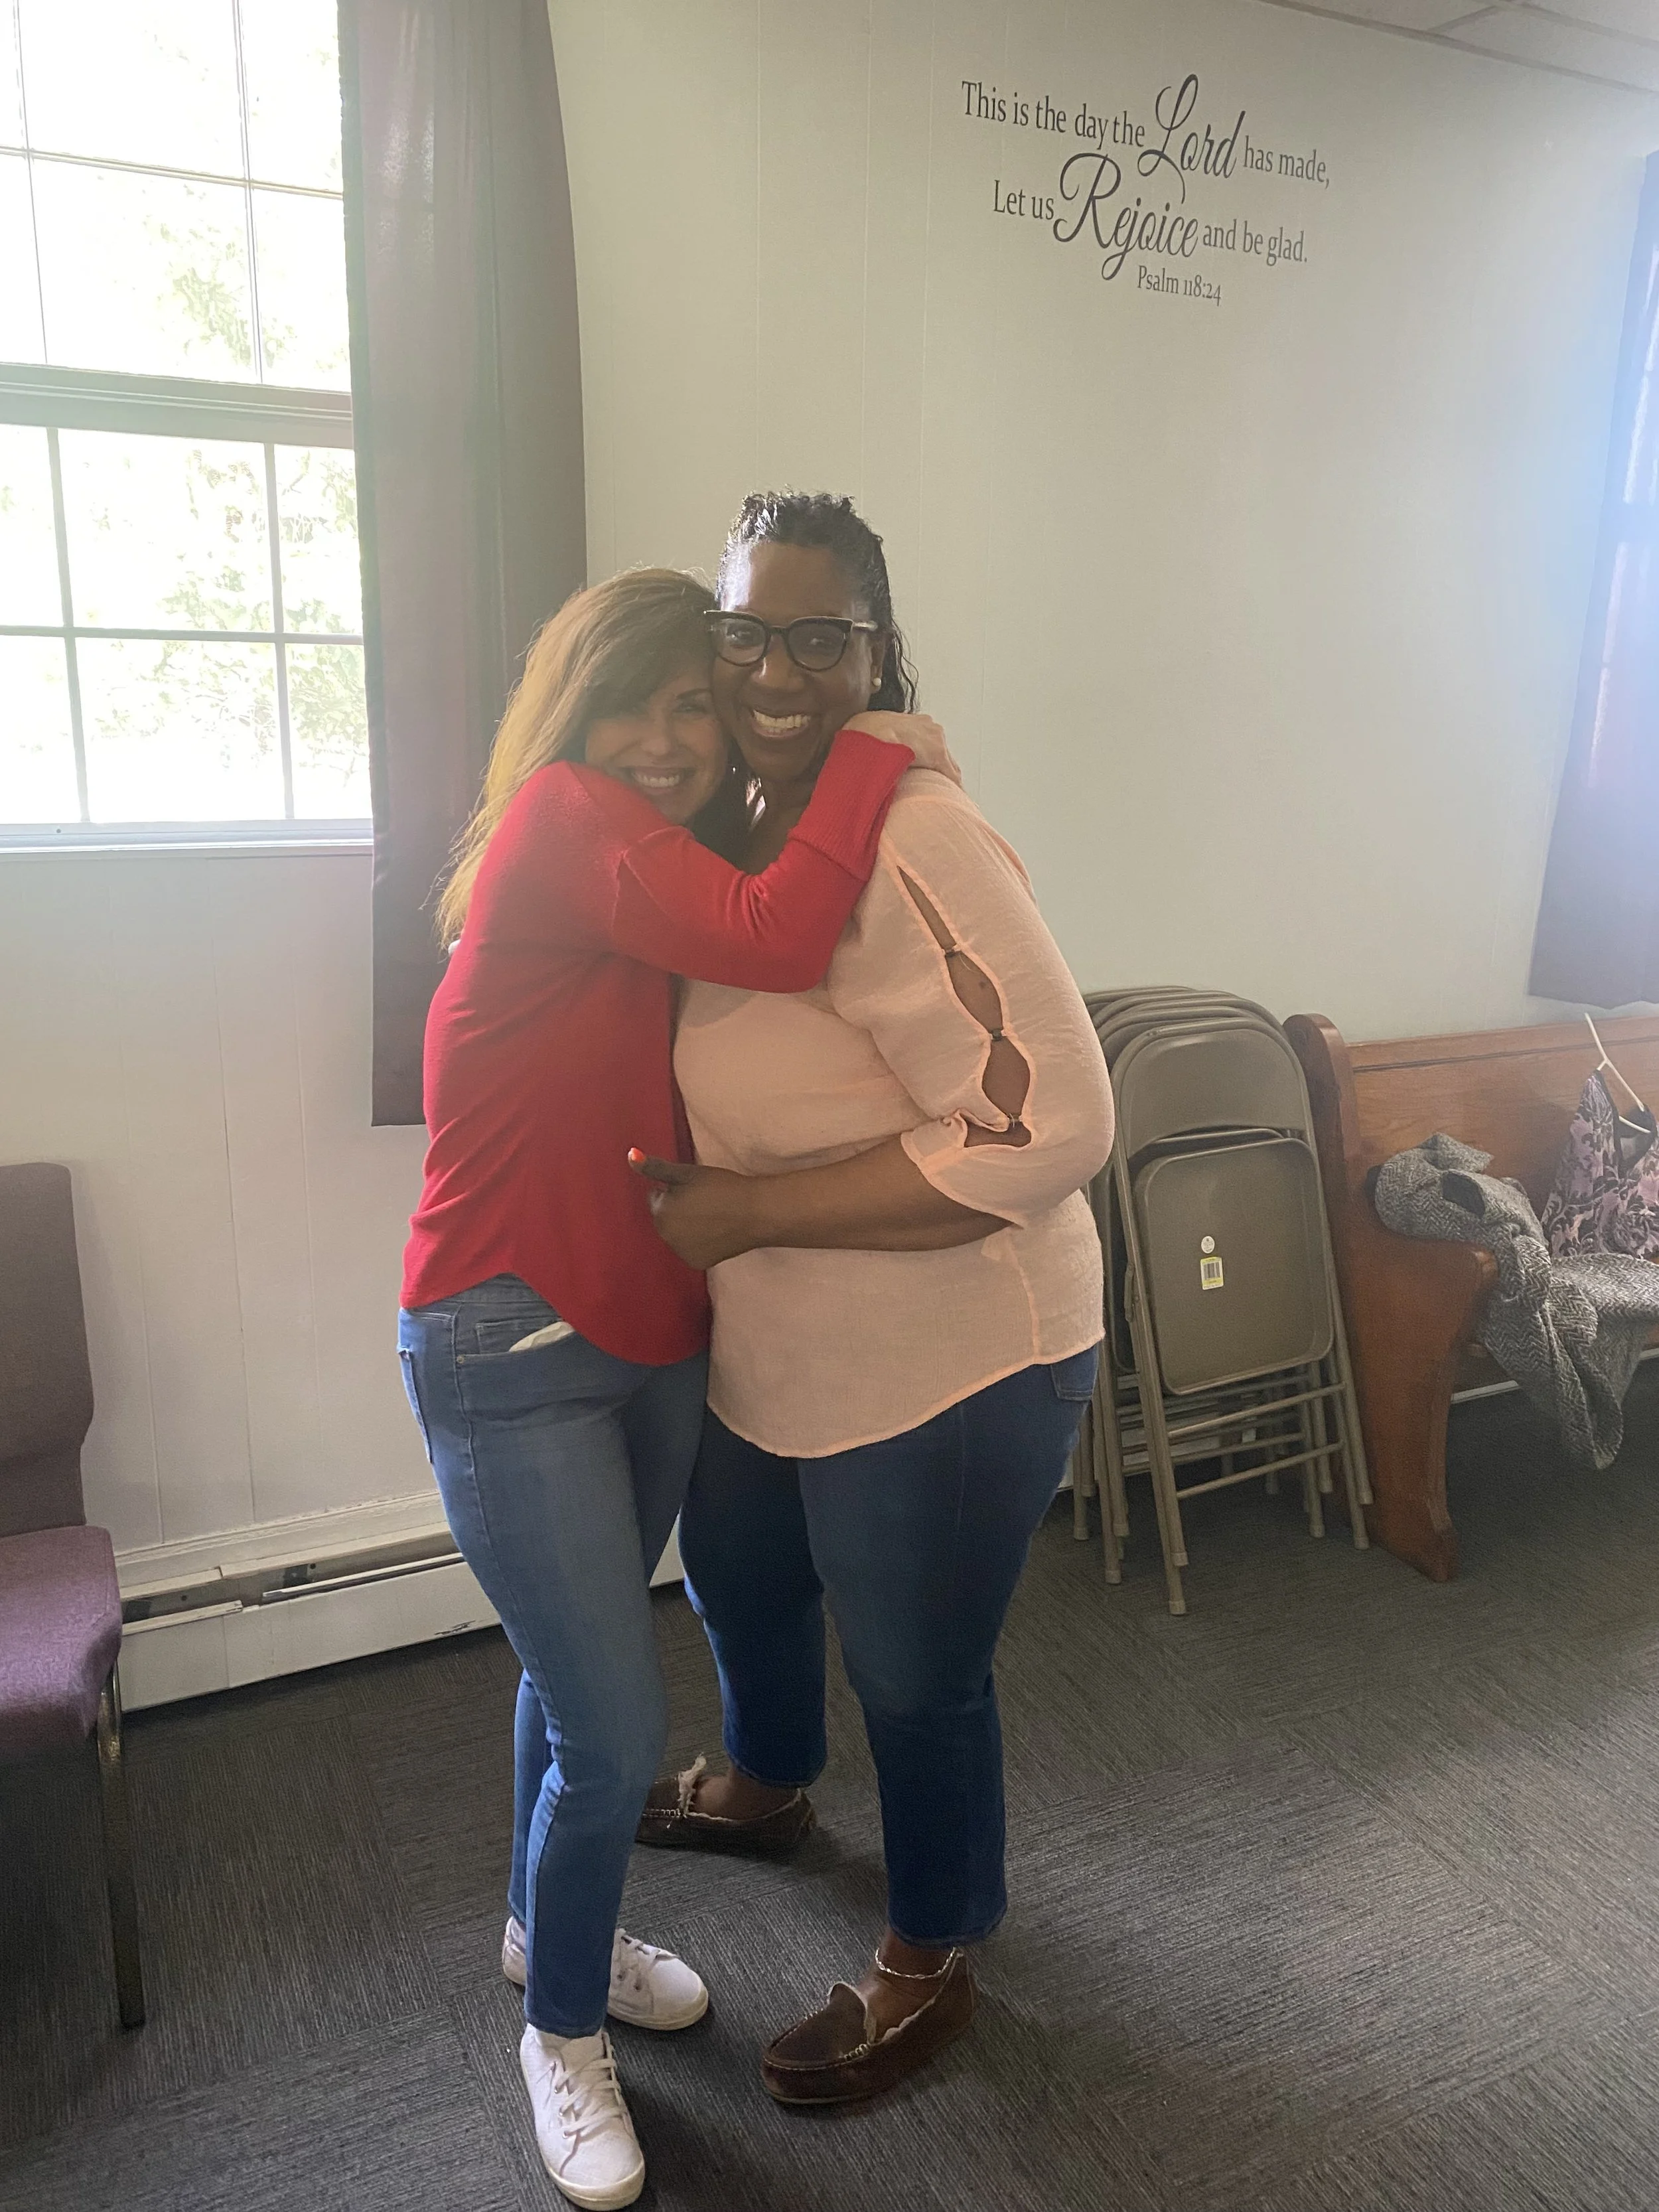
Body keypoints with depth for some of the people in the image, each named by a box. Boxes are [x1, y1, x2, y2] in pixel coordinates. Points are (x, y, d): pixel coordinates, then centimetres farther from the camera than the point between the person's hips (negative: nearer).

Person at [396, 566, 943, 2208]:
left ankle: (549, 1928, 50)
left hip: (655, 1342, 8)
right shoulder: (561, 820, -17)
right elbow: (774, 941, -31)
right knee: (617, 1735, 0)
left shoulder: (670, 867, 9)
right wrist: (871, 755, -20)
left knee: (577, 1671, 24)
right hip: (510, 1350, -8)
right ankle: (560, 2030, 29)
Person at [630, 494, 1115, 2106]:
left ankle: (925, 1971, 43)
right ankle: (764, 1788, 63)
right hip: (778, 1356, 9)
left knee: (914, 1675, 12)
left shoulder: (910, 851, -27)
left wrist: (744, 1211, -28)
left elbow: (1048, 1124, -33)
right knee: (733, 1569, 29)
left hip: (948, 1369, -9)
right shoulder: (752, 831, 3)